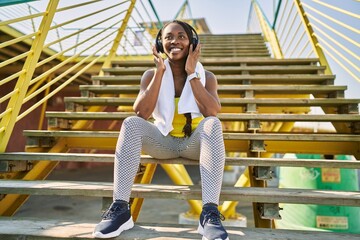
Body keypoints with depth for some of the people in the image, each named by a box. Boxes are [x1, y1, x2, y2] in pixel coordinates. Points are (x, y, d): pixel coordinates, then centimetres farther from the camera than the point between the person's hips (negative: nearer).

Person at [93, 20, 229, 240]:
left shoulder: (206, 76, -1)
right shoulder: (152, 75, 0)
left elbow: (213, 113, -19)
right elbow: (141, 114, -15)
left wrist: (192, 74, -19)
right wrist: (160, 72, -17)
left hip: (195, 143, 0)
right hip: (163, 142, 1)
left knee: (213, 123, -32)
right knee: (131, 123, -25)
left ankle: (210, 213, -38)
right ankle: (120, 208, -29)